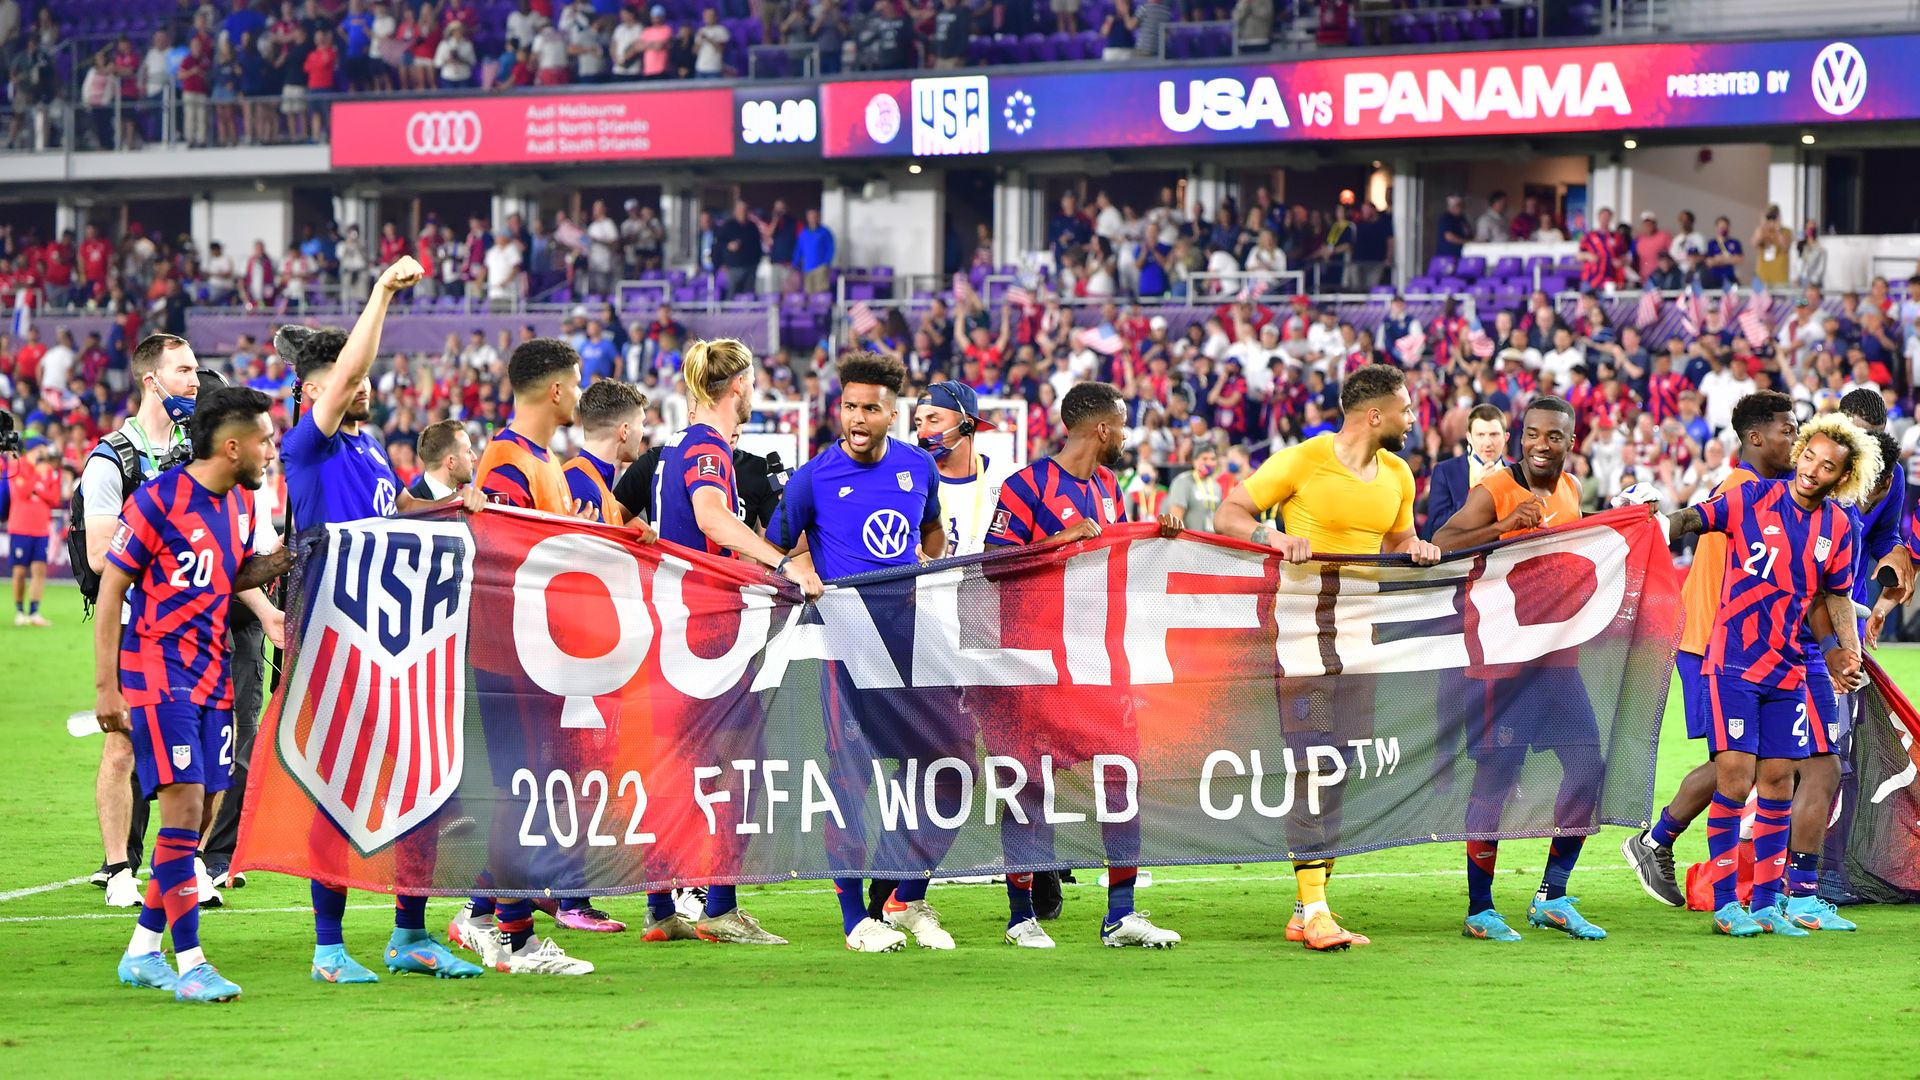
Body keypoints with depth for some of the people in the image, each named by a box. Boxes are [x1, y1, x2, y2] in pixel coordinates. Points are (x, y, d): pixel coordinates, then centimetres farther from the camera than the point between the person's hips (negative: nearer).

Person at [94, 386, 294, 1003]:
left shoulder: (241, 502, 11)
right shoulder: (157, 501, -13)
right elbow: (110, 591, -10)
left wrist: (278, 563, 5)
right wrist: (105, 687, -12)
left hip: (212, 673, 8)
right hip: (158, 673, -8)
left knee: (203, 813, 7)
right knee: (183, 805, -14)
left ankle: (143, 952, 19)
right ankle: (189, 963, -15)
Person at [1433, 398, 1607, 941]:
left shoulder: (1569, 491, 10)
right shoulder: (1494, 490, -11)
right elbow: (1439, 548, -23)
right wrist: (1505, 526, -32)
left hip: (1556, 657, 7)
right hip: (1500, 657, -7)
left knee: (1588, 767, 1)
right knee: (1495, 778, -4)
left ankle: (1552, 896, 12)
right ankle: (1480, 908, 5)